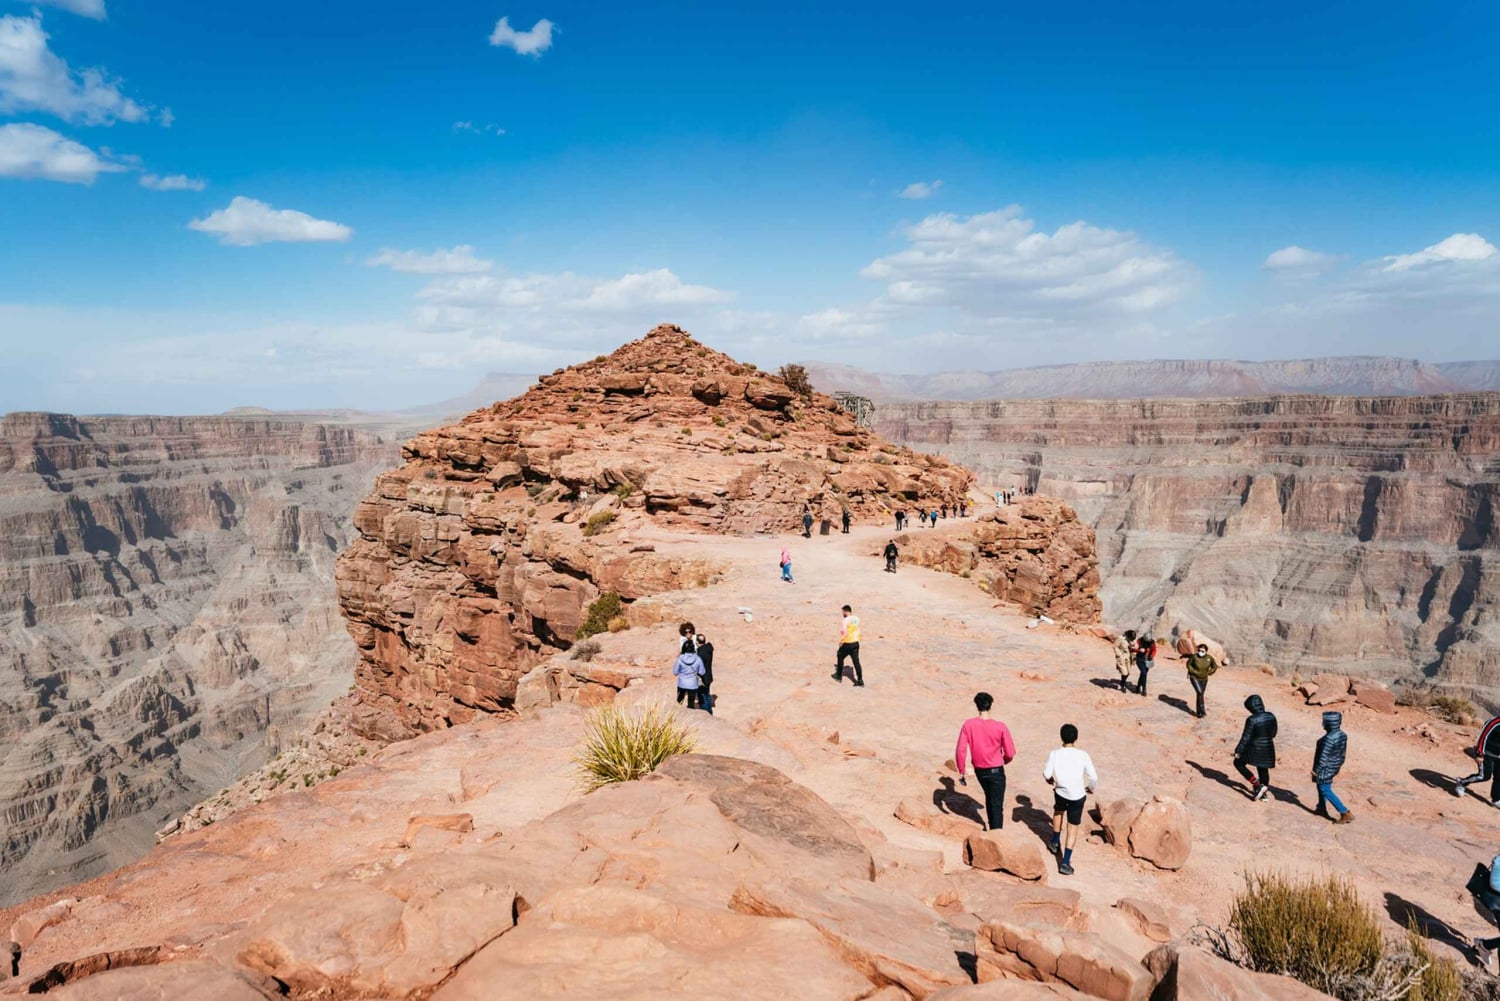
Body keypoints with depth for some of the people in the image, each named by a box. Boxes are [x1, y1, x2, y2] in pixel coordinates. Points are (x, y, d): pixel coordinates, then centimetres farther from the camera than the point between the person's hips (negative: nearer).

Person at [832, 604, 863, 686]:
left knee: (840, 657, 17)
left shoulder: (846, 620, -17)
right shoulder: (857, 619, 5)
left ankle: (839, 677, 28)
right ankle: (860, 681, 2)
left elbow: (845, 634, -22)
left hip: (847, 644, -6)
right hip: (856, 643, 6)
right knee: (856, 661, 6)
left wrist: (841, 641, -9)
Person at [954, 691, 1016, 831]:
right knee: (997, 806, 3)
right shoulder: (1000, 727, -18)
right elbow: (1009, 753, -11)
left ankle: (992, 829, 43)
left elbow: (960, 751, -12)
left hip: (979, 770, 4)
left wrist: (961, 772, -1)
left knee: (989, 798, 28)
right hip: (996, 771, -4)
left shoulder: (968, 724, -13)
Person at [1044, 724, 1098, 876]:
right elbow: (1093, 777, -11)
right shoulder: (1083, 755, -14)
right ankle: (1066, 862, 0)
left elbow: (1047, 774, -9)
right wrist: (1090, 788, 10)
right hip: (1077, 795, -2)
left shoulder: (1054, 754, -12)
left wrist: (1049, 779, 15)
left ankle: (1055, 842, 46)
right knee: (1073, 827, 7)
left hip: (1060, 791, 2)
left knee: (1058, 811, 33)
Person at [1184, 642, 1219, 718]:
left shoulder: (1209, 658, -14)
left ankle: (1199, 712, 24)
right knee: (1199, 693, -18)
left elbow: (1214, 667, 3)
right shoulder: (1194, 656, -21)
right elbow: (1188, 665, -5)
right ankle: (1202, 711, -12)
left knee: (1200, 694, 12)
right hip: (1194, 678, -3)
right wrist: (1194, 672, -15)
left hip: (1204, 679, 3)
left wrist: (1208, 673, -4)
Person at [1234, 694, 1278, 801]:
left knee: (1238, 763, 14)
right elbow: (1273, 733, 9)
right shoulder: (1271, 716, -6)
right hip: (1268, 748, 6)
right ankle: (1264, 793, 35)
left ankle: (1257, 784, 5)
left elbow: (1245, 737, -19)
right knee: (1263, 769, 23)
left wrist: (1238, 751, -9)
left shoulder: (1252, 719, -24)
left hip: (1254, 748, -6)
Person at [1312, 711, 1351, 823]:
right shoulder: (1342, 735, -3)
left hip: (1326, 767, -9)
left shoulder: (1329, 738, -30)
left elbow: (1324, 756, -25)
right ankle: (1322, 809, 36)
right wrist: (1338, 766, 20)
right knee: (1321, 785, 25)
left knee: (1326, 791, 4)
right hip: (1334, 766, 9)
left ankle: (1346, 814, 3)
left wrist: (1316, 770, -14)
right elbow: (1343, 753, 8)